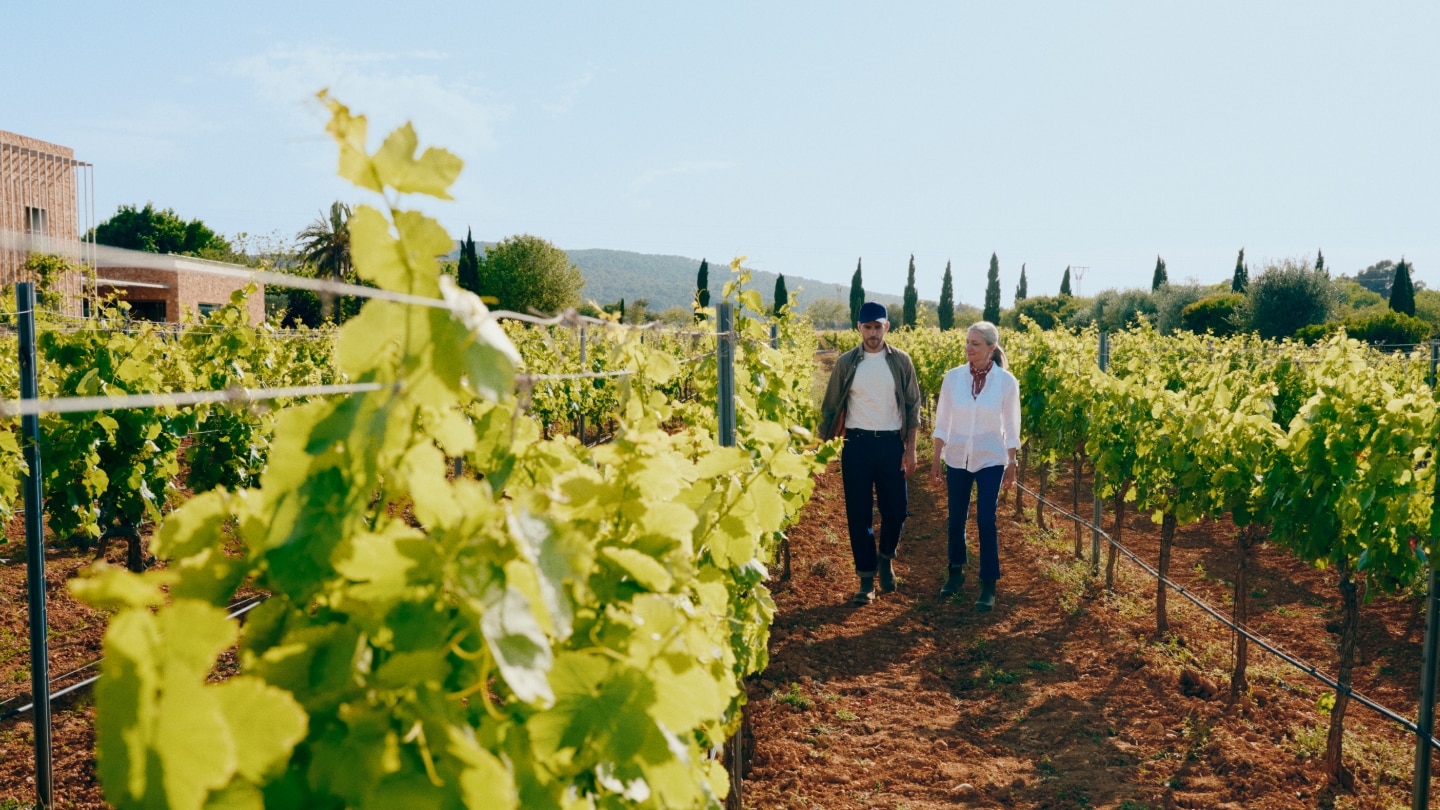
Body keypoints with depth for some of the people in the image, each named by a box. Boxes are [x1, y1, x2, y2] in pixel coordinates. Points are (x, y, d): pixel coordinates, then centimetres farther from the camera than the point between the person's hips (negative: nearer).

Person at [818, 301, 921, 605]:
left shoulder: (901, 361, 2)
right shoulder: (846, 363, 2)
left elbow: (912, 407, 5)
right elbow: (831, 408, 6)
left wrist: (910, 450, -1)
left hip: (890, 444, 0)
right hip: (856, 445, 0)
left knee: (895, 510, 3)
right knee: (858, 513, 2)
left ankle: (885, 559, 33)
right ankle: (867, 579, 13)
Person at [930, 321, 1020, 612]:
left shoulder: (1006, 381, -9)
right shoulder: (953, 377, -4)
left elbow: (1011, 427, -1)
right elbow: (942, 422, 3)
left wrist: (1011, 464, 1)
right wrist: (937, 459, 2)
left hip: (990, 460, -2)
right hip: (957, 458, 2)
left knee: (986, 521, -5)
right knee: (956, 519, 12)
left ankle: (988, 587, 7)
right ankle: (956, 572, 33)